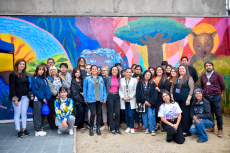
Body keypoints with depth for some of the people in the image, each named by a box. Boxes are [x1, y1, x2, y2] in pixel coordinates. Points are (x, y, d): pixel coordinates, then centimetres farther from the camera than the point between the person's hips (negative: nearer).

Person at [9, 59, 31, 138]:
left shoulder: (25, 75, 13)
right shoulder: (13, 75, -4)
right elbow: (12, 87, -8)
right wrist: (14, 99, -13)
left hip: (25, 97, 5)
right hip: (17, 97, -5)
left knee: (24, 113, 8)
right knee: (17, 114, 2)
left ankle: (24, 129, 16)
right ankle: (18, 131, 8)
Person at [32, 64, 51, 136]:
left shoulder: (45, 79, 13)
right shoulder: (34, 79, -3)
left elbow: (47, 89, 7)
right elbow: (35, 90, -10)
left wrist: (47, 97, -8)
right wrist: (42, 98, -12)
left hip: (45, 100, 6)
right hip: (37, 99, -6)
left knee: (43, 114, 9)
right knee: (38, 114, -4)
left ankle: (41, 128, 19)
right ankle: (38, 131, 0)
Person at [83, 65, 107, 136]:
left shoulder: (101, 79, 12)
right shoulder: (87, 79, 3)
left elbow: (104, 88, 12)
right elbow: (84, 89, 4)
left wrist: (104, 97, 5)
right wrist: (85, 98, 1)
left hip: (99, 99, 4)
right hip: (91, 99, -3)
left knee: (99, 113, 8)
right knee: (93, 113, -9)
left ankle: (98, 128, 21)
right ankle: (91, 128, 10)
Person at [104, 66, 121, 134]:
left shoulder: (119, 79, 9)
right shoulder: (107, 78, 0)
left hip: (117, 96, 3)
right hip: (110, 96, -3)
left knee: (118, 113, -1)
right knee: (111, 113, 2)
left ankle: (117, 128, 14)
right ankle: (112, 128, 13)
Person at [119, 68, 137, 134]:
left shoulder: (134, 80, 5)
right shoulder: (121, 80, 8)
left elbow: (135, 90, -1)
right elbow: (120, 90, 4)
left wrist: (129, 97, -9)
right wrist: (123, 97, -8)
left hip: (131, 100, -2)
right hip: (123, 100, 2)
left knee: (131, 115, -7)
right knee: (126, 114, 6)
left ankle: (132, 128, 9)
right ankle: (128, 127, 20)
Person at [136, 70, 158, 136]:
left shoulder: (153, 84, 5)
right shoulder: (140, 83, 5)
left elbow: (155, 94, -1)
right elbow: (138, 93, -3)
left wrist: (150, 102, -11)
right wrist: (144, 101, -10)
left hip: (151, 103, -1)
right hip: (142, 102, 1)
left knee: (151, 115, -10)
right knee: (144, 116, 5)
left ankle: (153, 130, 0)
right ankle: (146, 128, 19)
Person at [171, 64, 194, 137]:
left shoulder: (189, 78, -1)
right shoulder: (176, 78, 16)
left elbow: (191, 89, -8)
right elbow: (172, 88, 18)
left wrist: (188, 99, -15)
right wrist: (172, 97, 7)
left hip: (185, 100, -5)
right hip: (176, 99, 5)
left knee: (185, 115, -3)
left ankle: (186, 131, 5)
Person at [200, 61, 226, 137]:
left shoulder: (218, 75, -3)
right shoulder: (202, 76, 8)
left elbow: (223, 86, 3)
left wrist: (217, 92, 11)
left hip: (216, 98, -4)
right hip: (206, 98, 4)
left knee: (218, 114, 1)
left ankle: (220, 129, 13)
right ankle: (212, 128, 25)